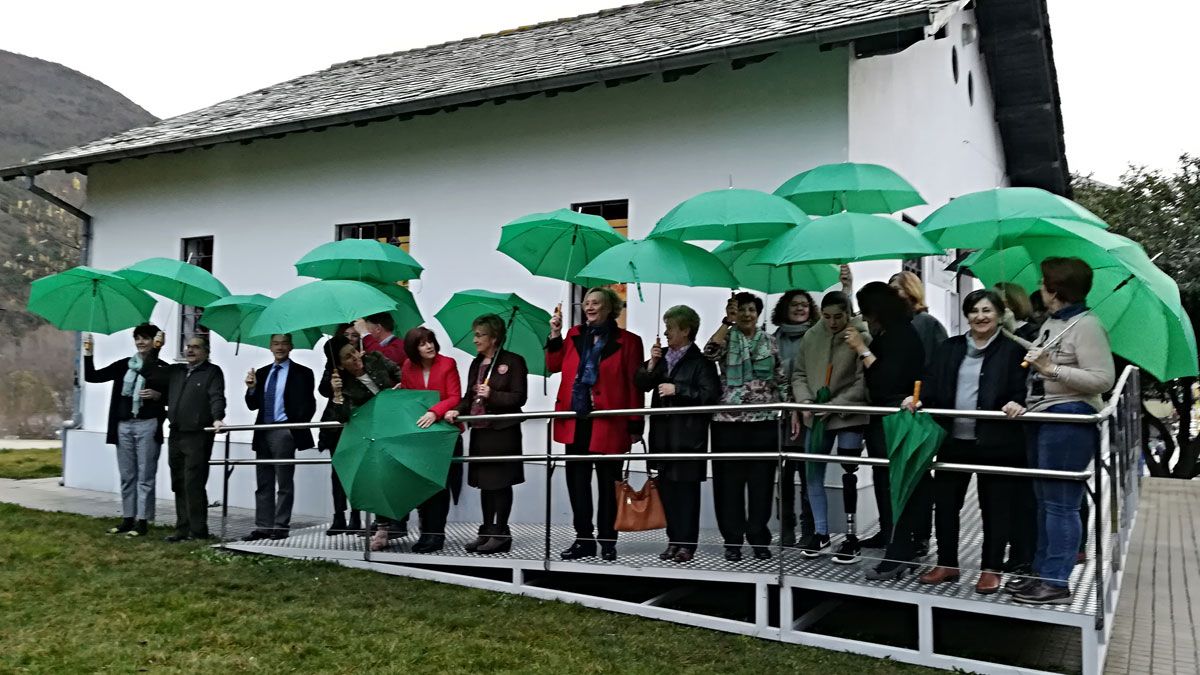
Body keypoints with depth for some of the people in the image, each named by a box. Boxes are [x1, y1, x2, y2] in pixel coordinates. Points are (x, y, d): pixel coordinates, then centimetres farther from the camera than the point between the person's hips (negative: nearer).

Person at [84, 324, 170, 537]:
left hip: (147, 426, -5)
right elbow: (92, 377, 6)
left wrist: (158, 395, -23)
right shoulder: (123, 365, 11)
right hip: (123, 426, 5)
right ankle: (127, 518, 19)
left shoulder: (162, 368, -2)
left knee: (145, 476, -1)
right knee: (127, 476, 11)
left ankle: (142, 520, 3)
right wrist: (88, 354, -4)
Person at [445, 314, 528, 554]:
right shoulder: (476, 364, 14)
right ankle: (487, 531, 19)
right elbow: (470, 397, 15)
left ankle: (501, 533, 7)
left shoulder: (513, 361, -7)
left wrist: (492, 395, -21)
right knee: (484, 483, 11)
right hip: (480, 430, 7)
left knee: (500, 482, -1)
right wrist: (458, 411, -3)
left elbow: (519, 398, -12)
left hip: (503, 431, -7)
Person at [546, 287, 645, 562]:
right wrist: (555, 335, -1)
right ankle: (584, 539, 19)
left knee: (608, 482, 6)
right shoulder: (574, 335, 11)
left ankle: (607, 541, 18)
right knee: (576, 480, 8)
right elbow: (553, 366, 9)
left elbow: (635, 386, -4)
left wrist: (635, 425, -6)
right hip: (575, 420, 4)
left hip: (608, 422, -4)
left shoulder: (627, 341, -3)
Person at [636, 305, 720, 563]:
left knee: (686, 488, -1)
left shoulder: (700, 360, -6)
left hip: (688, 435, -6)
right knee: (666, 487, 9)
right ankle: (674, 539, 18)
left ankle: (686, 543, 6)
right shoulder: (662, 355, 14)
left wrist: (677, 390, -13)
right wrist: (651, 364, -3)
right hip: (663, 433, 6)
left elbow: (710, 394, -14)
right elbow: (642, 384, 12)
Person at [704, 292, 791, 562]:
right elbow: (709, 353, -19)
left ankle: (759, 538, 17)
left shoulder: (770, 341, 10)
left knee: (761, 481, 5)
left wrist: (792, 412, 3)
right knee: (731, 481, 3)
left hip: (764, 421, 2)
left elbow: (782, 379, 10)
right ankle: (732, 539, 12)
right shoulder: (727, 339, 4)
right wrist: (727, 321, -11)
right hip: (729, 421, -1)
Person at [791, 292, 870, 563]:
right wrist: (805, 401, -8)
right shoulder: (811, 337, 4)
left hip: (849, 416, -5)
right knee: (813, 475, 10)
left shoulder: (862, 338, -11)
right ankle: (820, 532, 24)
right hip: (815, 417, 5)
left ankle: (851, 537, 11)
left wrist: (833, 406, -17)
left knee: (848, 476, -1)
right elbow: (799, 374, 8)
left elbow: (862, 383, -14)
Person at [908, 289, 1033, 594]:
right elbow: (932, 385, 9)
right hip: (953, 439, 4)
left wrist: (1018, 403, -26)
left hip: (994, 442, -4)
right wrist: (918, 400, -10)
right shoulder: (949, 348, 12)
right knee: (945, 502, 9)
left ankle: (992, 569, 19)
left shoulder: (1013, 349, 0)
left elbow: (1023, 389, -6)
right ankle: (947, 564, 24)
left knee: (995, 506, 6)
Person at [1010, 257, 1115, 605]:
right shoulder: (1051, 322, 14)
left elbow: (1103, 379, -19)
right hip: (1043, 418, 10)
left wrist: (1052, 370, -23)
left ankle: (1057, 583, 1)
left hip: (1069, 420, -10)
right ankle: (1042, 572, 24)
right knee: (1044, 501, 15)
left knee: (1060, 505, -5)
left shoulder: (1086, 325, -13)